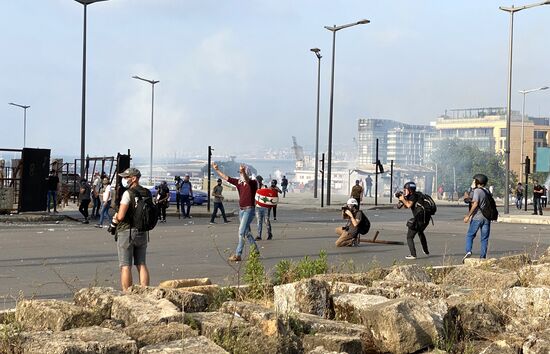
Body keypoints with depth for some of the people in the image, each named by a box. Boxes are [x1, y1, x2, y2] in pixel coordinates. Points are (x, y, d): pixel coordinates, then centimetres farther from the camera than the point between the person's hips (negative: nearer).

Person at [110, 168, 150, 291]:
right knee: (142, 265, 10)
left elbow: (121, 216, -19)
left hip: (126, 231, -6)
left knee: (125, 266, -2)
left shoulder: (128, 193, -15)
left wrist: (115, 217, 1)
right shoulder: (147, 193, 7)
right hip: (143, 232, 7)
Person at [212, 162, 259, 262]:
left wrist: (243, 172, -52)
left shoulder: (253, 183, -10)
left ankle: (238, 254, -11)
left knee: (241, 231, -12)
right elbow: (226, 178, 16)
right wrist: (217, 170, 15)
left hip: (249, 210, -8)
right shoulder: (239, 182, 10)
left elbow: (247, 180, -33)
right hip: (241, 210, 8)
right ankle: (255, 250, 27)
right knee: (246, 232, 13)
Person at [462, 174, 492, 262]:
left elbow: (475, 204, -17)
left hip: (477, 217, -6)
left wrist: (468, 216, -15)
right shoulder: (487, 191, 12)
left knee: (470, 235, 1)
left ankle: (468, 251, -16)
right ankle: (483, 256, 6)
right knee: (484, 238, 7)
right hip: (486, 218, 6)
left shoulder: (477, 191, -9)